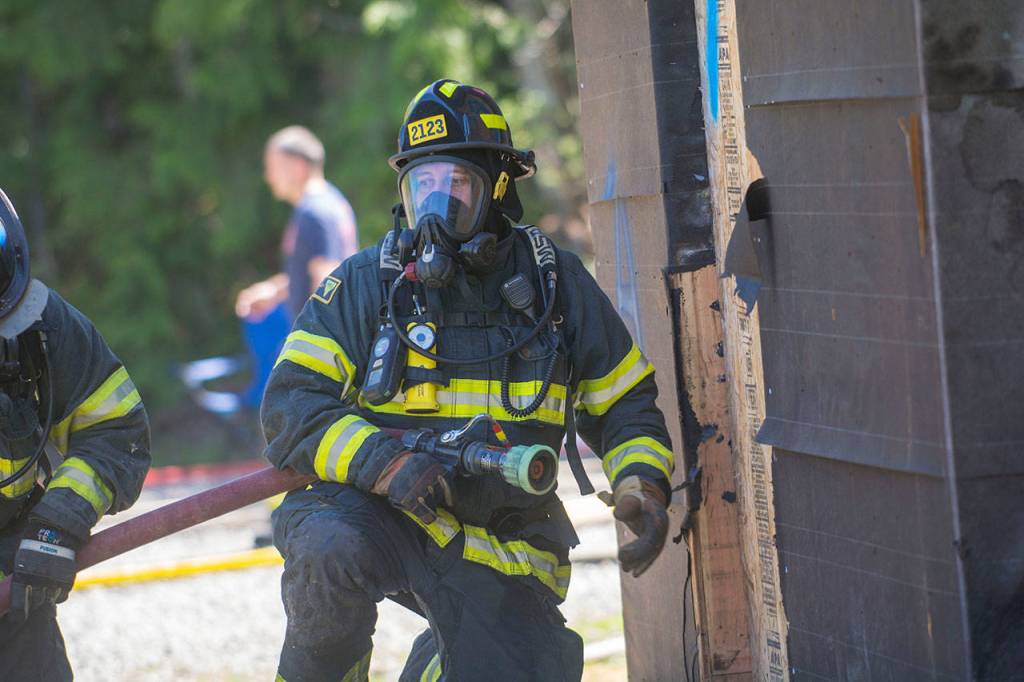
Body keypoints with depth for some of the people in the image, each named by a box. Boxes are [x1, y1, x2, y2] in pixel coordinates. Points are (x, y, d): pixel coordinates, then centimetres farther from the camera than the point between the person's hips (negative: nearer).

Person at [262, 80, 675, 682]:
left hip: (495, 551, 3)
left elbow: (626, 406, 13)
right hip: (373, 511, -3)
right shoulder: (363, 286, -5)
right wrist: (383, 459, -30)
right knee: (332, 548, -37)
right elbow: (291, 407, -13)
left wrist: (643, 485, -7)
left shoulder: (557, 286, 2)